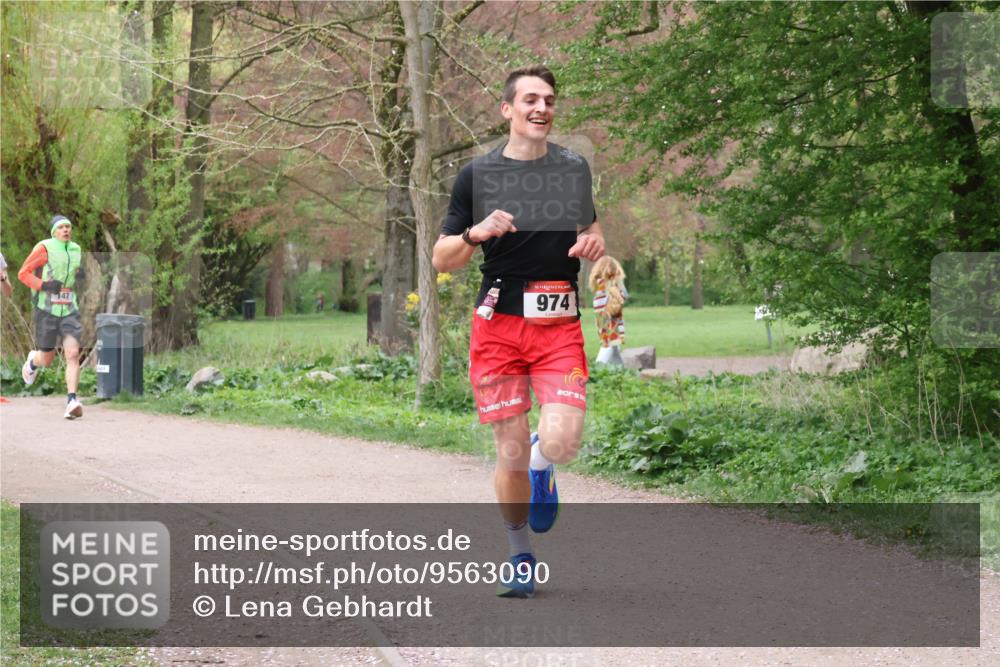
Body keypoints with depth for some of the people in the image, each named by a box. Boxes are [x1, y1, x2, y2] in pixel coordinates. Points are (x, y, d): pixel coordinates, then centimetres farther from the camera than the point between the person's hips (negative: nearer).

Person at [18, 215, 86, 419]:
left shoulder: (76, 250, 10)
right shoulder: (44, 248, -8)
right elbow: (23, 273, -7)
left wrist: (80, 278, 0)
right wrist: (44, 285, -20)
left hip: (69, 311, 3)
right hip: (47, 310, -3)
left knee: (73, 353, -16)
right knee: (47, 360, 6)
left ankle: (72, 402, -18)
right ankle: (33, 360, 44)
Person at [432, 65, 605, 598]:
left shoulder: (575, 169, 9)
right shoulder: (477, 174, 2)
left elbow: (590, 227, 26)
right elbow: (442, 260, 3)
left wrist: (594, 243, 1)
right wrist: (477, 233, -17)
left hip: (560, 325, 1)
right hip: (499, 323, -1)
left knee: (562, 441, -18)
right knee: (511, 454, 0)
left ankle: (542, 467, 20)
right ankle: (521, 555, 23)